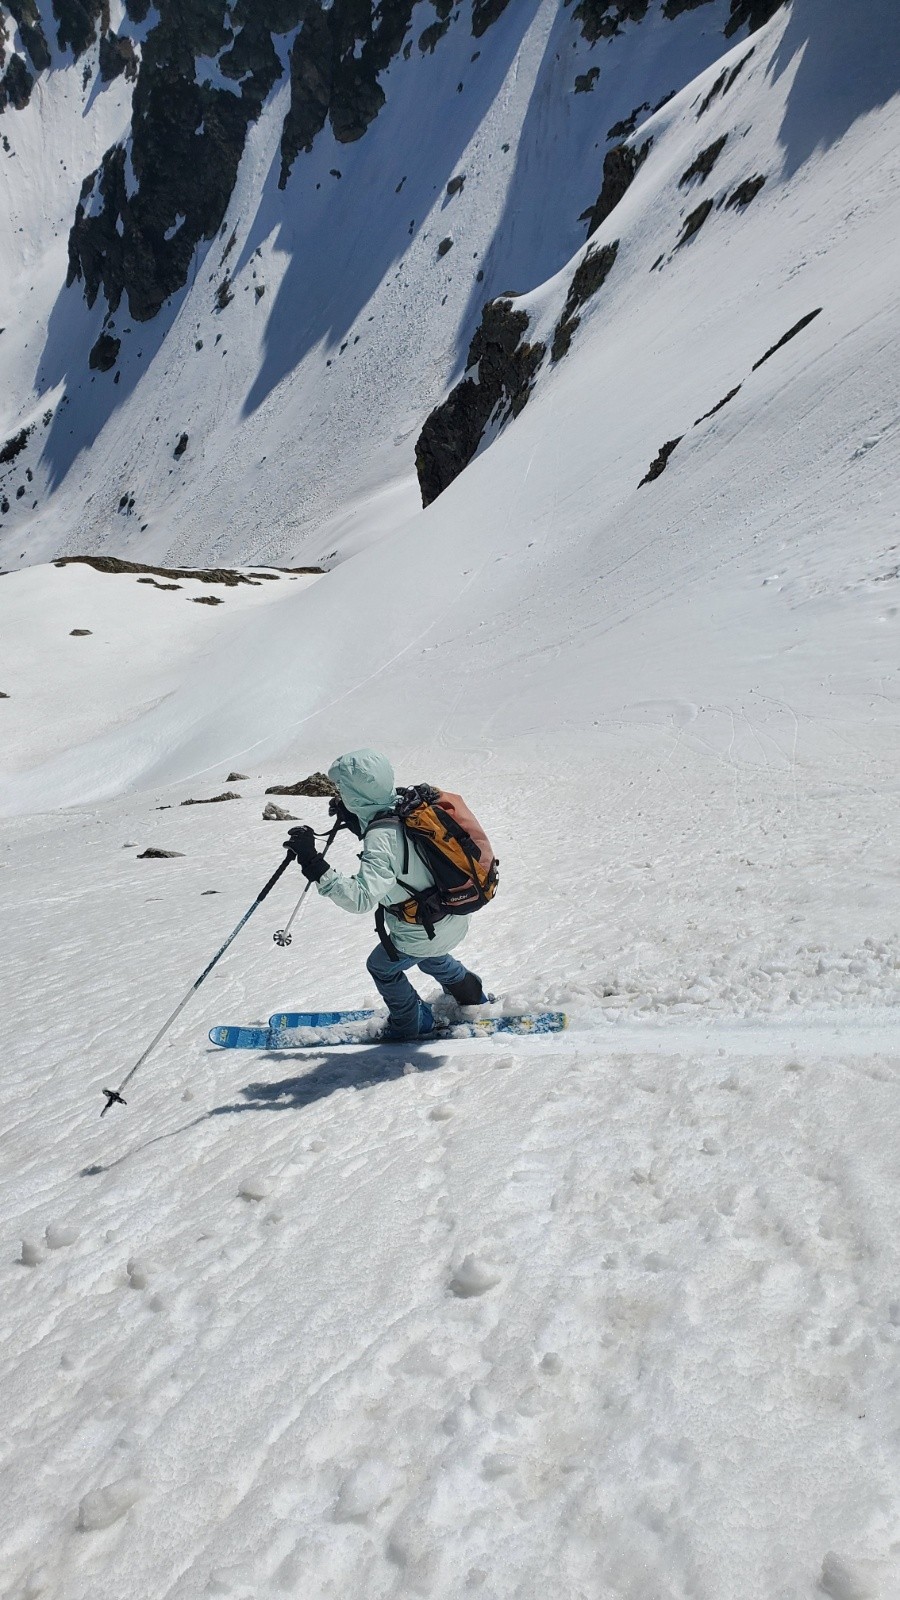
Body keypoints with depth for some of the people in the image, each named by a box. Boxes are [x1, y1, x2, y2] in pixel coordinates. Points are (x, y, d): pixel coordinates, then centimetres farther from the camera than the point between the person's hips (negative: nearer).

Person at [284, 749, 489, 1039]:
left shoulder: (381, 837, -33)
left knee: (382, 967, 22)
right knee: (429, 956, 39)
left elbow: (362, 897, -41)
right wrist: (354, 822, 8)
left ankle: (411, 1024, 42)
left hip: (421, 933, -8)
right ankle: (472, 996, 58)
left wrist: (313, 863, -44)